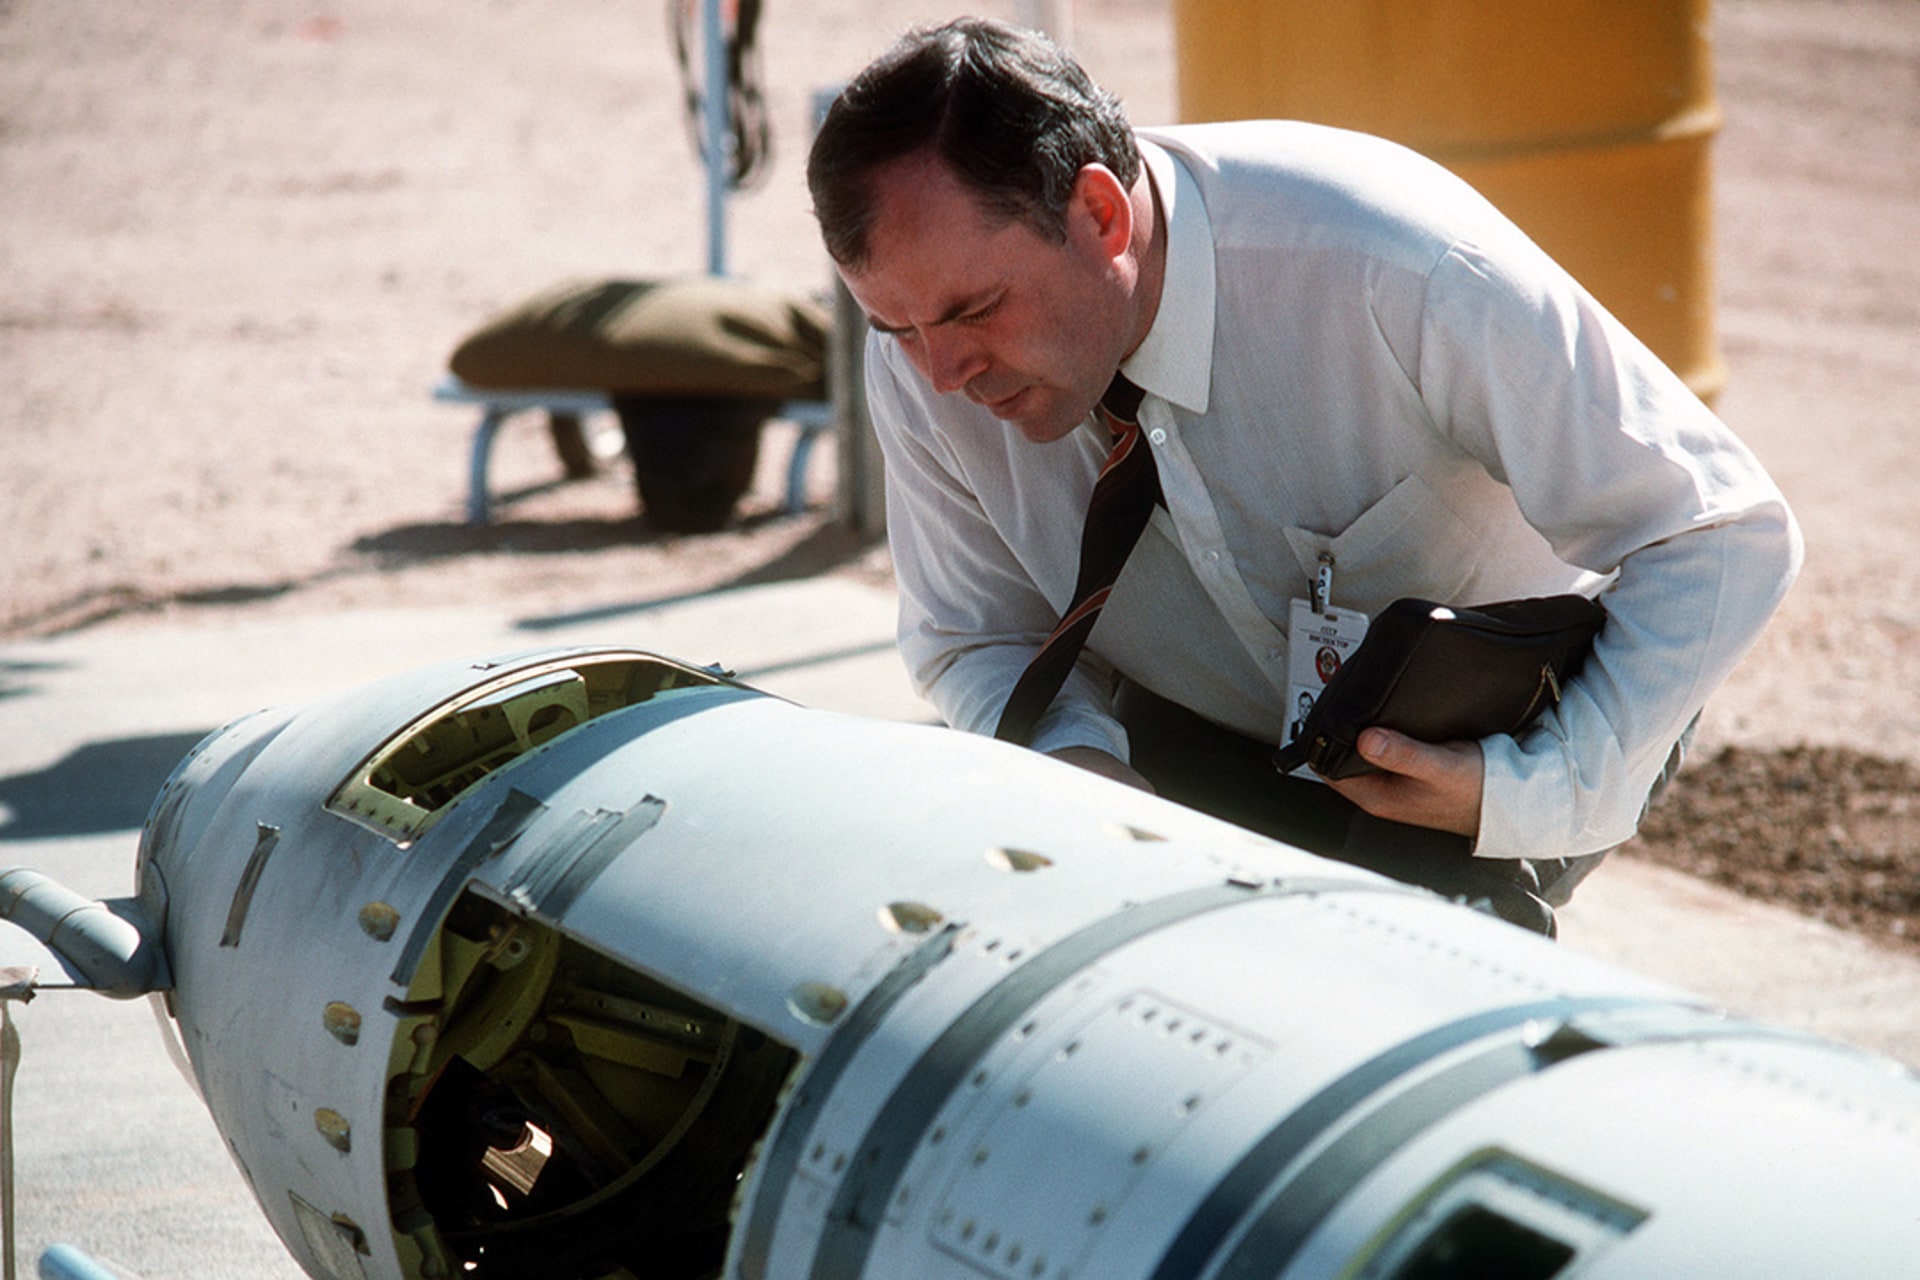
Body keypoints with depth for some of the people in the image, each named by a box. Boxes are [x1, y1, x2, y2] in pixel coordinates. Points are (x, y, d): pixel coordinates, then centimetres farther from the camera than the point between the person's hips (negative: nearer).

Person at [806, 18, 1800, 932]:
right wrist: (1075, 769, -25)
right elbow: (973, 641, -2)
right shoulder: (918, 361, -20)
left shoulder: (1393, 268, -35)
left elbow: (1727, 538, -26)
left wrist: (1532, 794, -35)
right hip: (1202, 737, 4)